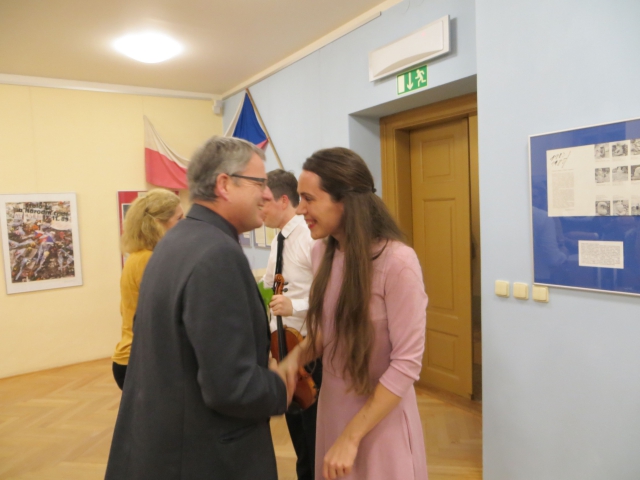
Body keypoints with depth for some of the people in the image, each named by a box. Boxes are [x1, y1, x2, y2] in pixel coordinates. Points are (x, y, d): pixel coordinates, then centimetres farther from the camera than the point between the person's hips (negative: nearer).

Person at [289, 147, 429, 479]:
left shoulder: (397, 262, -23)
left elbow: (407, 363, -20)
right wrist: (293, 358, -10)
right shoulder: (321, 254, -3)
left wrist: (352, 437, -17)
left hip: (381, 421, -6)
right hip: (331, 410, 6)